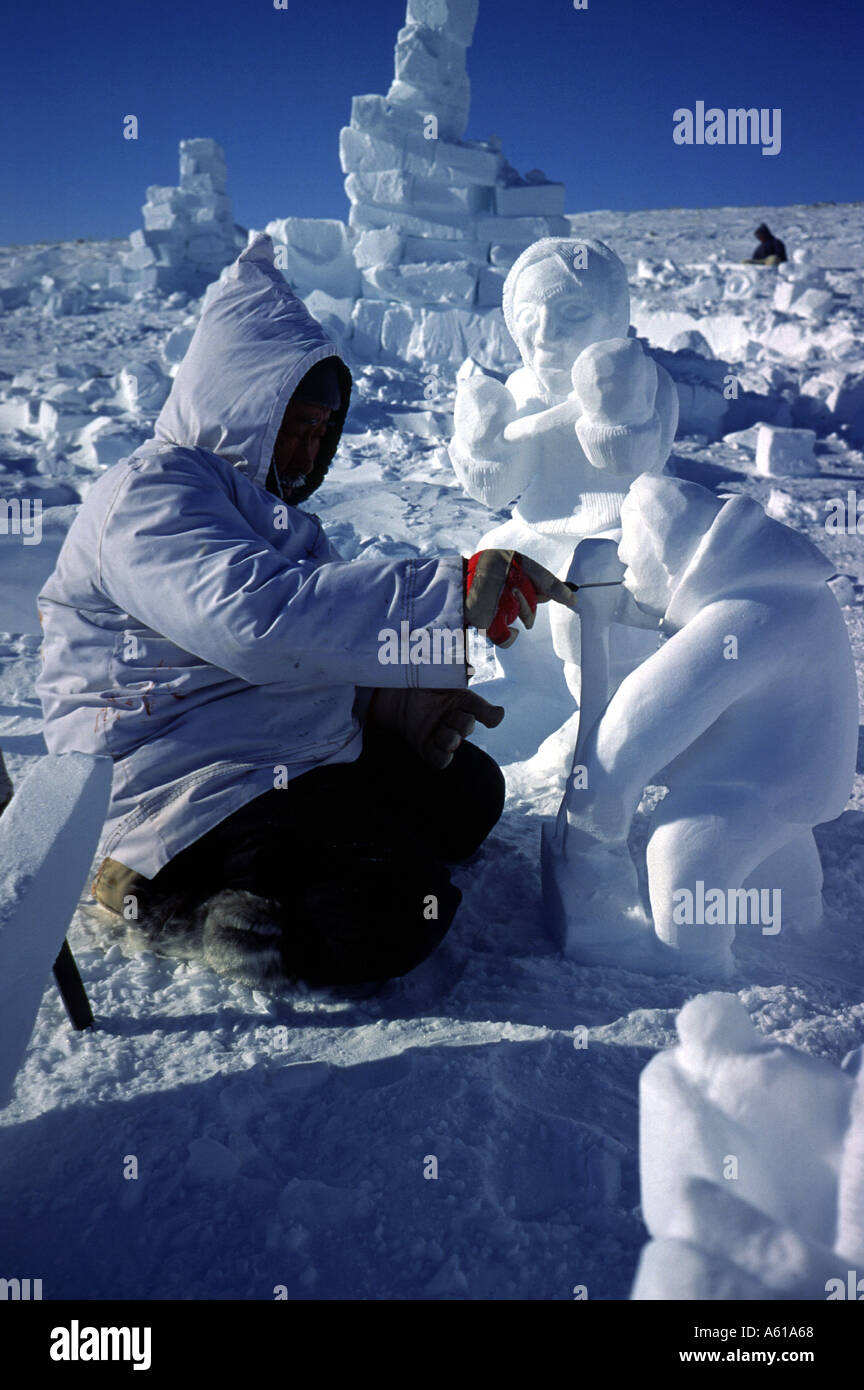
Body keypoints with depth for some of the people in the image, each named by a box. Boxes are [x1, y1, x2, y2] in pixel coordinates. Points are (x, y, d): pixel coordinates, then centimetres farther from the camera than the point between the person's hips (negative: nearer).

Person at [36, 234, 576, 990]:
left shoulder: (263, 501, 18)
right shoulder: (148, 493, -16)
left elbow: (322, 634, 19)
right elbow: (252, 614, -35)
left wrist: (402, 697, -3)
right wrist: (453, 591, -37)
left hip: (305, 750, 10)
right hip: (186, 781, -10)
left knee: (467, 790, 12)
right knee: (388, 919, -23)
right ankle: (161, 893, -4)